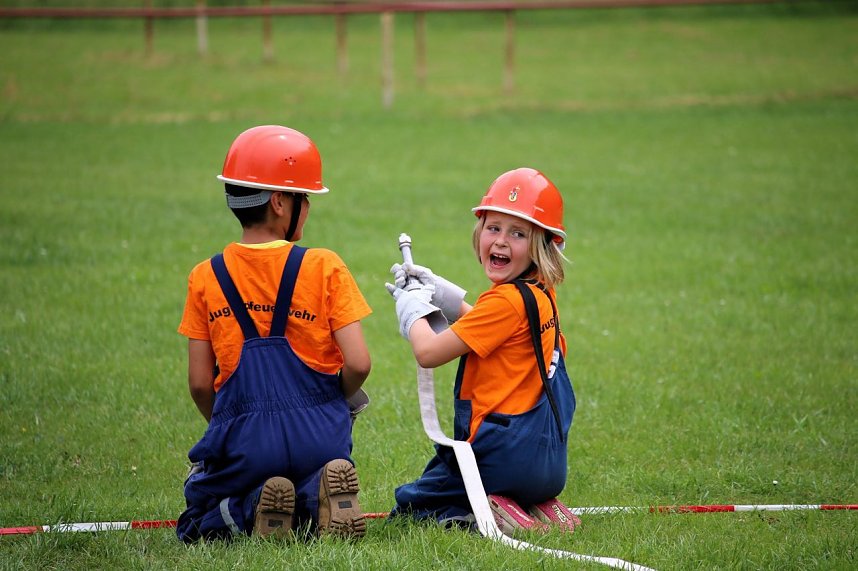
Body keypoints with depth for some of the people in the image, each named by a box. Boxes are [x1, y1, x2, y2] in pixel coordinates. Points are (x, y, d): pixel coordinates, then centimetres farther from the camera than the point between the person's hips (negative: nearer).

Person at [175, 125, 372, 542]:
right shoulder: (324, 267, -3)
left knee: (197, 524, 23)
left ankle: (252, 509, -10)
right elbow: (358, 364, -6)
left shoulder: (206, 278, 2)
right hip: (319, 439, 0)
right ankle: (318, 498, -9)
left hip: (244, 444, 0)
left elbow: (200, 383, 3)